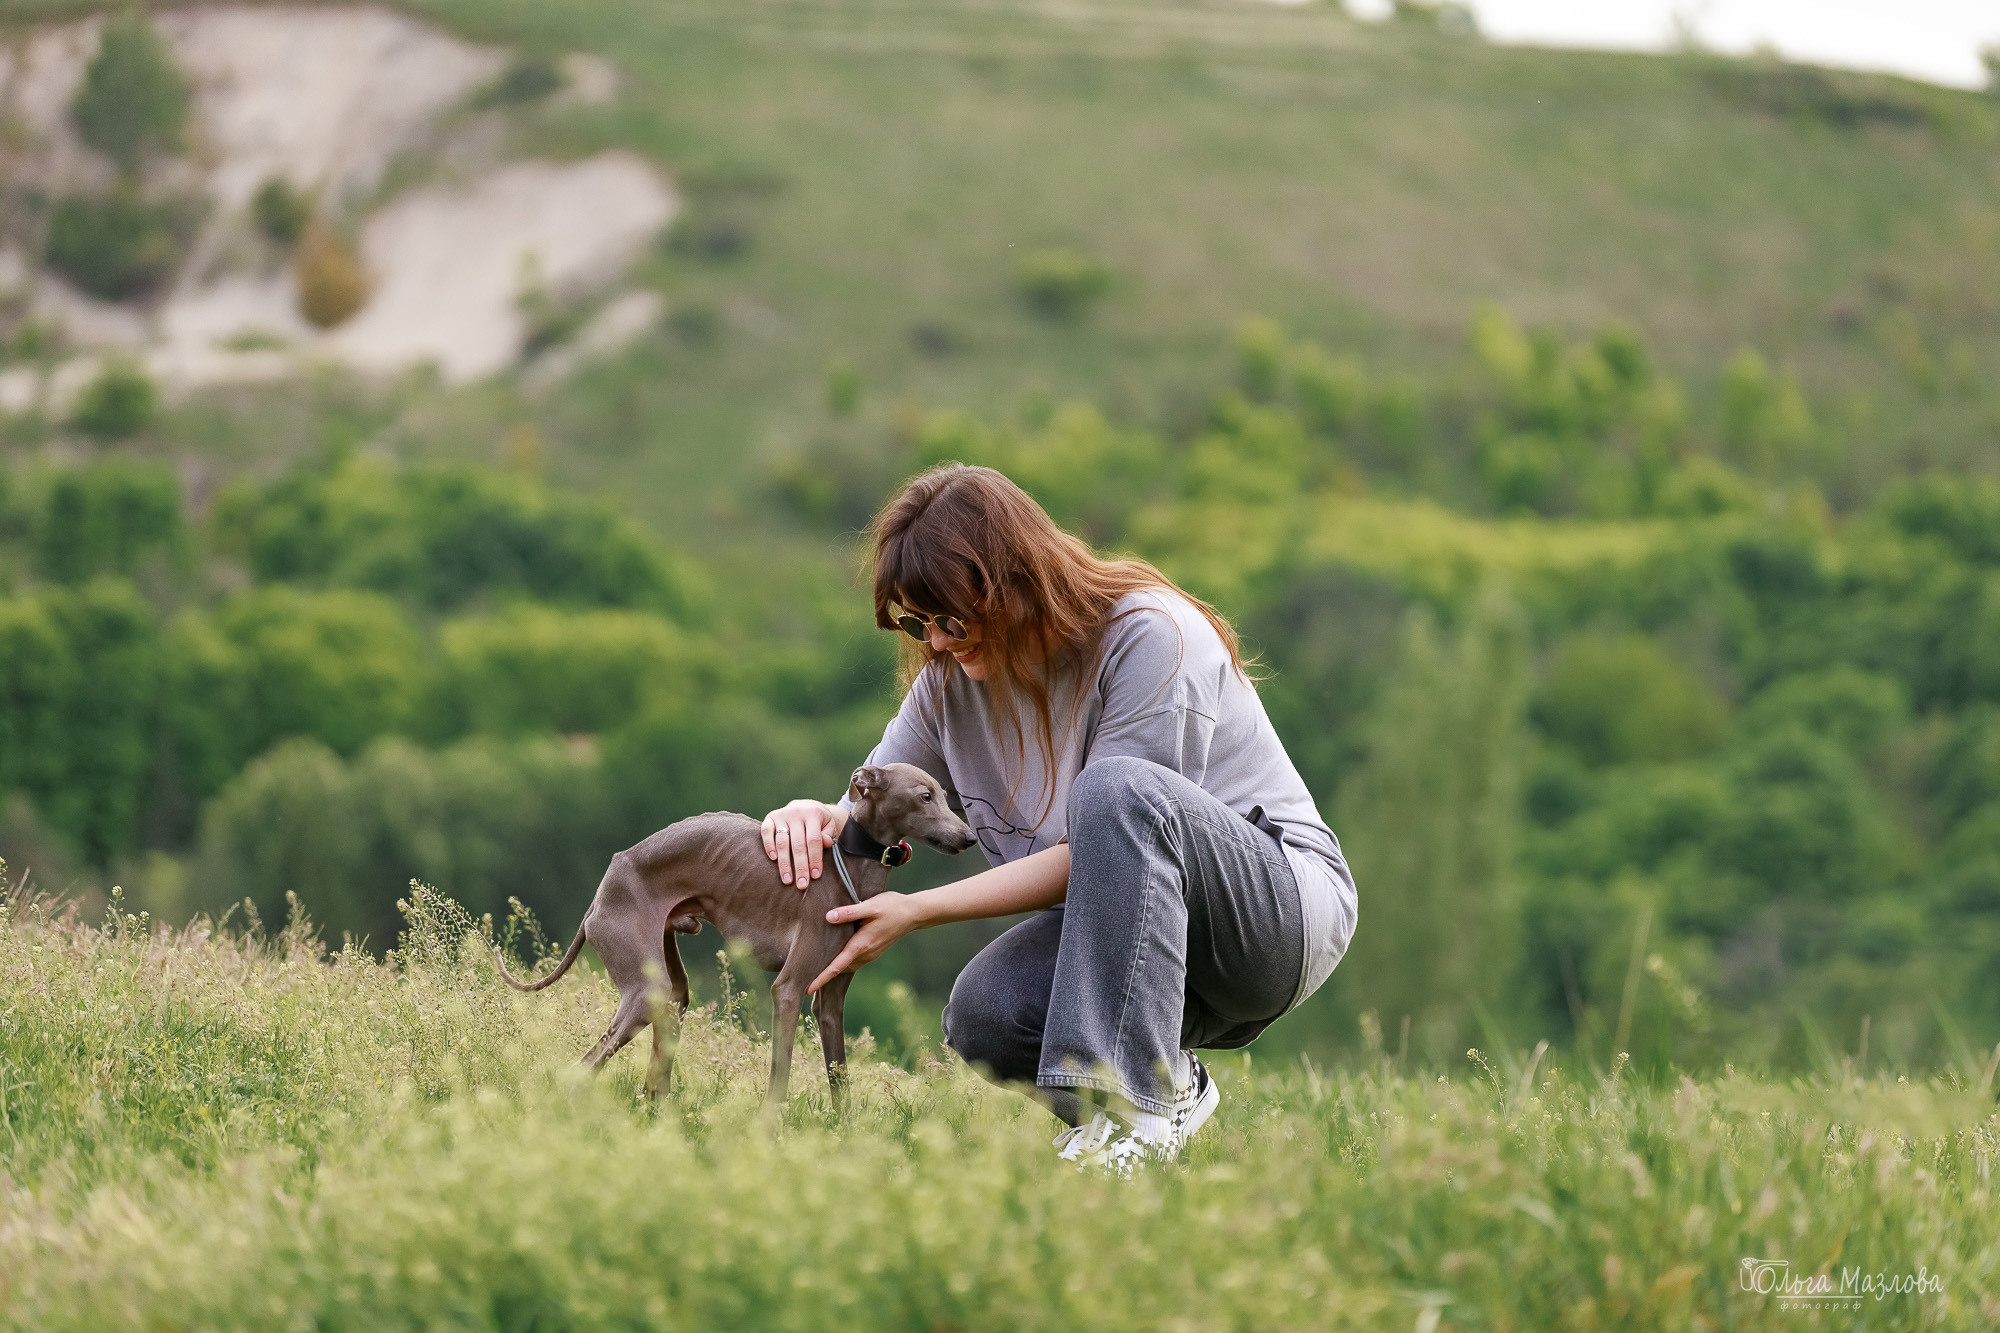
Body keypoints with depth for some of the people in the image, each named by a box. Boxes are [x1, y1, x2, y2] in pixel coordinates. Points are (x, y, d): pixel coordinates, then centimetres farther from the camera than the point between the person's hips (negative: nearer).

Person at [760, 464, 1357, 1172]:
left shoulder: (1150, 636, -19)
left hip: (1287, 899, -6)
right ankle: (1167, 1084, 3)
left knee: (1116, 788, -36)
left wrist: (918, 910, -22)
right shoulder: (952, 675, 2)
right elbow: (872, 813, 10)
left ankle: (1133, 1112, -35)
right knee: (982, 1015, -26)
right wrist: (818, 818, -16)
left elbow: (1092, 854, -21)